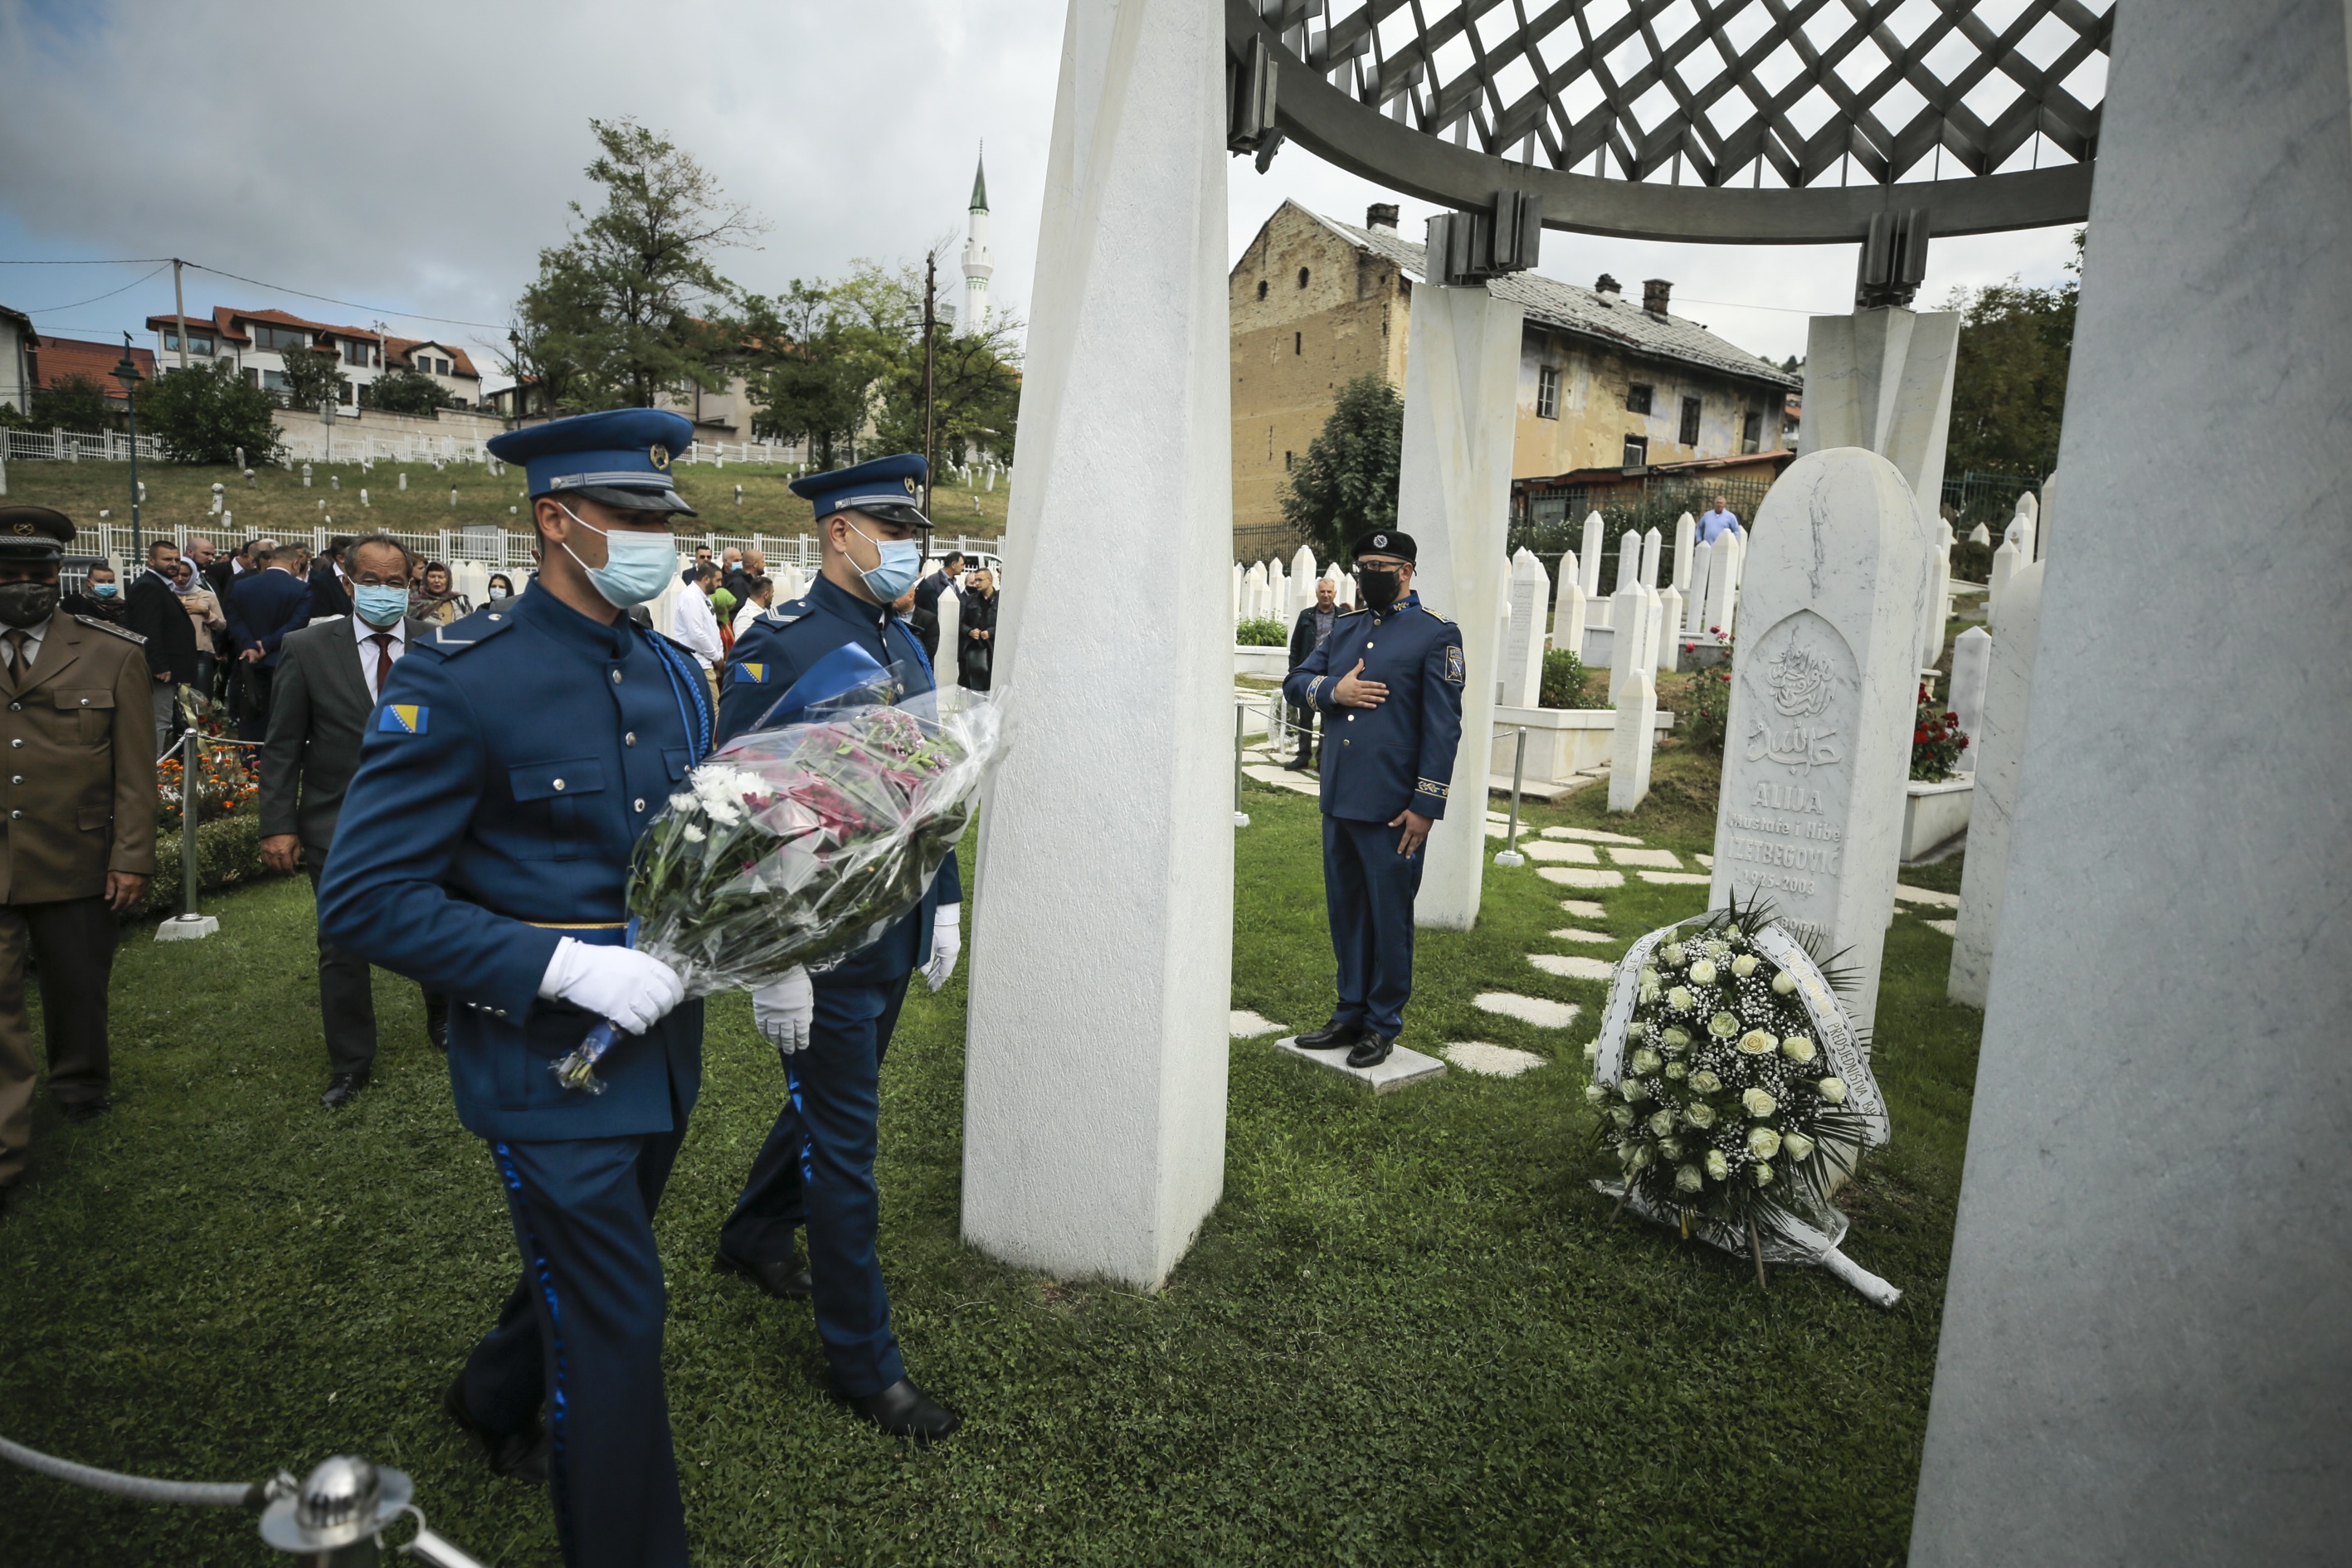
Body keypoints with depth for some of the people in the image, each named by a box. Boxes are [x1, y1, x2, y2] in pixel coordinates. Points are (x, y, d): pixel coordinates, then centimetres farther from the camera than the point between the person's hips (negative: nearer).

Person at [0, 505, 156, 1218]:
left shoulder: (112, 656, 0)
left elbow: (135, 771, -1)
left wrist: (132, 858, -5)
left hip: (76, 867, 0)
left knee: (78, 987, 15)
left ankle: (78, 1082, 40)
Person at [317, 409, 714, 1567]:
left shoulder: (673, 674, 3)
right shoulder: (458, 679, -18)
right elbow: (361, 898, -19)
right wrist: (568, 967, -27)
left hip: (661, 1044, 7)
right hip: (549, 1058, -7)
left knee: (584, 1264, 27)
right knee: (613, 1322, 2)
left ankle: (496, 1399, 58)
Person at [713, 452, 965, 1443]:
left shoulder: (907, 647, 9)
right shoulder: (777, 648, -16)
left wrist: (944, 905, 14)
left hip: (897, 939, 8)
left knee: (824, 1104, 25)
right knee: (842, 1146, 4)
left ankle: (751, 1239, 51)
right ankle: (864, 1363, 20)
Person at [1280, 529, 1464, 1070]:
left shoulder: (1436, 634, -6)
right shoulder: (1345, 628, 13)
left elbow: (1443, 727, -10)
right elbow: (1295, 681, 14)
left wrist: (1426, 807, -14)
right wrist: (1334, 690, -8)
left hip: (1392, 809, -6)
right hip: (1338, 801, 6)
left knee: (1389, 918, 5)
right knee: (1346, 913, 14)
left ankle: (1382, 1025, 18)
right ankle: (1350, 1014, 27)